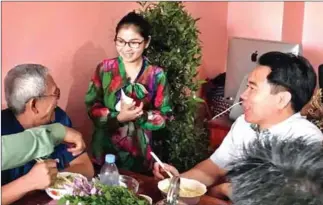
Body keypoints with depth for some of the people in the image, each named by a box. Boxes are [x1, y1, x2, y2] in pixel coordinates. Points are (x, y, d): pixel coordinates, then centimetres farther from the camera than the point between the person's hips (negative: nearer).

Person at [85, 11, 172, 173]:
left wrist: (140, 116, -21)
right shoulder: (104, 68, -5)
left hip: (139, 150, 0)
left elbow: (163, 116, -4)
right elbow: (92, 107, -6)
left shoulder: (156, 75, -6)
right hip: (105, 148, 1)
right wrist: (118, 117, -21)